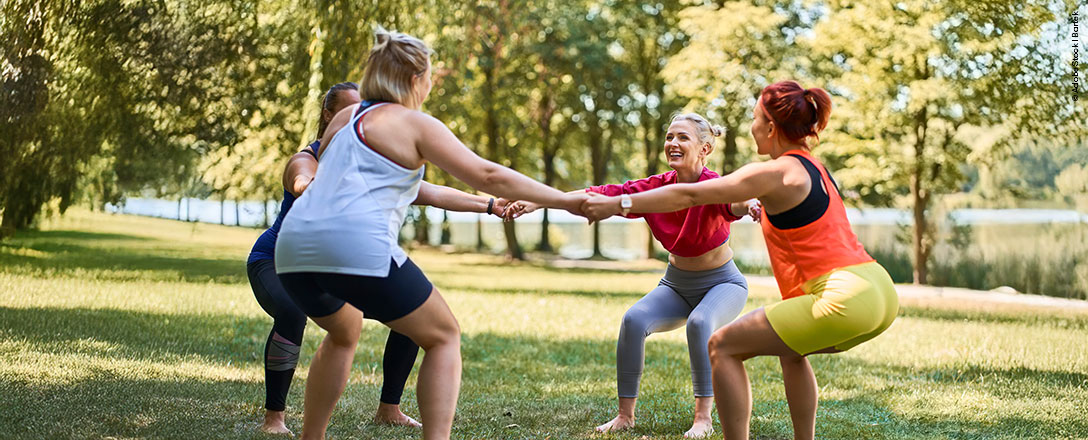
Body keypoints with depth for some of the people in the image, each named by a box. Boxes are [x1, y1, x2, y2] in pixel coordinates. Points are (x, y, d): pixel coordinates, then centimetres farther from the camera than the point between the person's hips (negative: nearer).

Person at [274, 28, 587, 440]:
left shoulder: (344, 118, 25)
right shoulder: (415, 124, 6)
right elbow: (487, 175, 1)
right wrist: (564, 201, 8)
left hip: (294, 249, 7)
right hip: (358, 246, -7)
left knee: (344, 332, 34)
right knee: (444, 337, 10)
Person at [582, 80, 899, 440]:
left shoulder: (774, 174, -5)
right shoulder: (813, 168, 20)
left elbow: (688, 196, -6)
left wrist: (615, 205, -3)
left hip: (845, 300, -9)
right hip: (882, 292, 9)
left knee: (722, 347, 0)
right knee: (790, 350, 34)